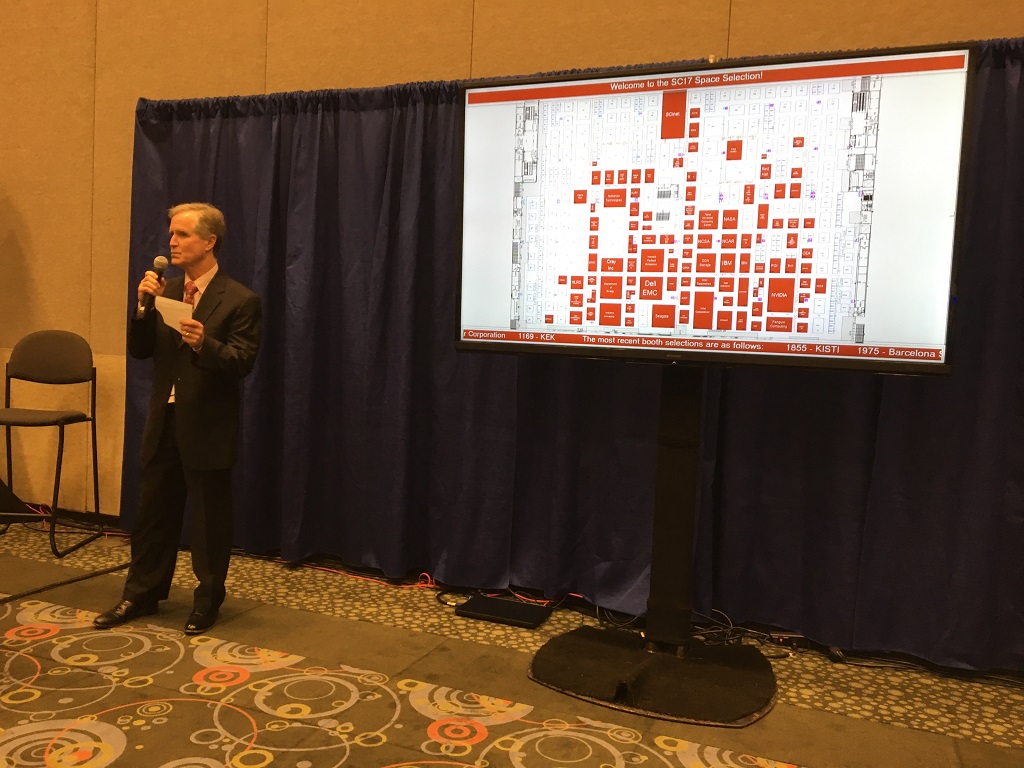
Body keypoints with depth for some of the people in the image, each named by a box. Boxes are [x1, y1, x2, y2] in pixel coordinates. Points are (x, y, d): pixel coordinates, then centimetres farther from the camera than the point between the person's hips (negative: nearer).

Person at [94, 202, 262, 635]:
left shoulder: (240, 301, -10)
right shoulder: (165, 292, 9)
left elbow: (242, 362, -17)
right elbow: (139, 350, 5)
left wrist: (204, 344, -34)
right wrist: (144, 306, -10)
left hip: (208, 428, -6)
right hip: (164, 422, 6)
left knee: (209, 519, 7)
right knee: (152, 513, 16)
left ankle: (208, 601, 25)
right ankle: (141, 595, 32)